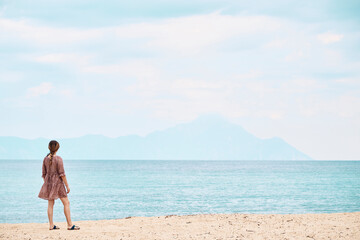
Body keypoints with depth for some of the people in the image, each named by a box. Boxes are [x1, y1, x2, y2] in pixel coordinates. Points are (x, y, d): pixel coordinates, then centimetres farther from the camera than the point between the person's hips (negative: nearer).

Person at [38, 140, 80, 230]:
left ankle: (51, 225, 10)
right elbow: (62, 174, -14)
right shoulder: (58, 159, -13)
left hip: (48, 182, 6)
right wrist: (67, 186, -8)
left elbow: (44, 174, 9)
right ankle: (70, 225, 0)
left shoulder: (46, 159, 4)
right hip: (57, 182, -6)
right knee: (66, 203, 1)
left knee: (50, 204, 9)